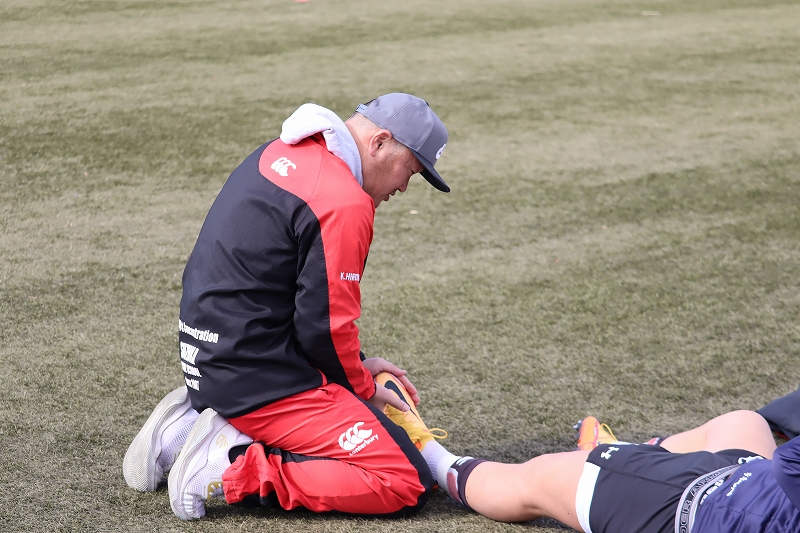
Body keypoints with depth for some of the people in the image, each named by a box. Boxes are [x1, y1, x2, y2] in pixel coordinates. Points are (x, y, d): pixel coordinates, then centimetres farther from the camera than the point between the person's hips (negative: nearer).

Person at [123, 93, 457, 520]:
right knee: (408, 485, -11)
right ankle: (236, 469, -13)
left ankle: (188, 430, 12)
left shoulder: (282, 153, 12)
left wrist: (356, 366, 15)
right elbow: (325, 327, -15)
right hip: (260, 379, -10)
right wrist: (362, 386, 5)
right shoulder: (344, 202, -17)